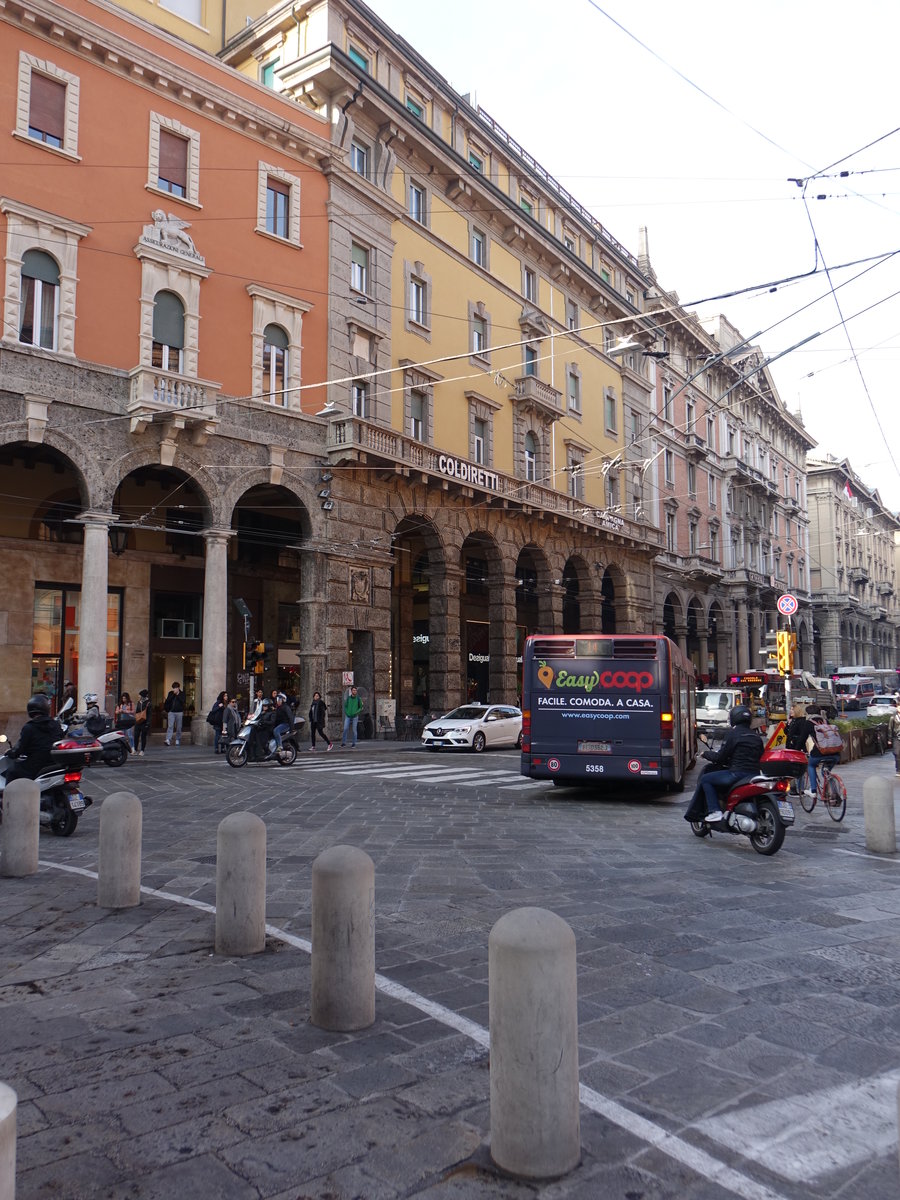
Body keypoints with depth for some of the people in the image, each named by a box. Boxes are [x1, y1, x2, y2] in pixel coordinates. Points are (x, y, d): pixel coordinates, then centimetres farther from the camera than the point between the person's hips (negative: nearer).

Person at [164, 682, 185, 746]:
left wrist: (177, 695, -14)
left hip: (179, 712, 0)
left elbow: (182, 701, -11)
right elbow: (168, 701, -5)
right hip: (171, 712, 0)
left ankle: (177, 740, 15)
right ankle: (168, 740, -18)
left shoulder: (182, 694, 3)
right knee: (170, 726, -11)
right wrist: (173, 695, -12)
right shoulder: (170, 693, 7)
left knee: (178, 727, 5)